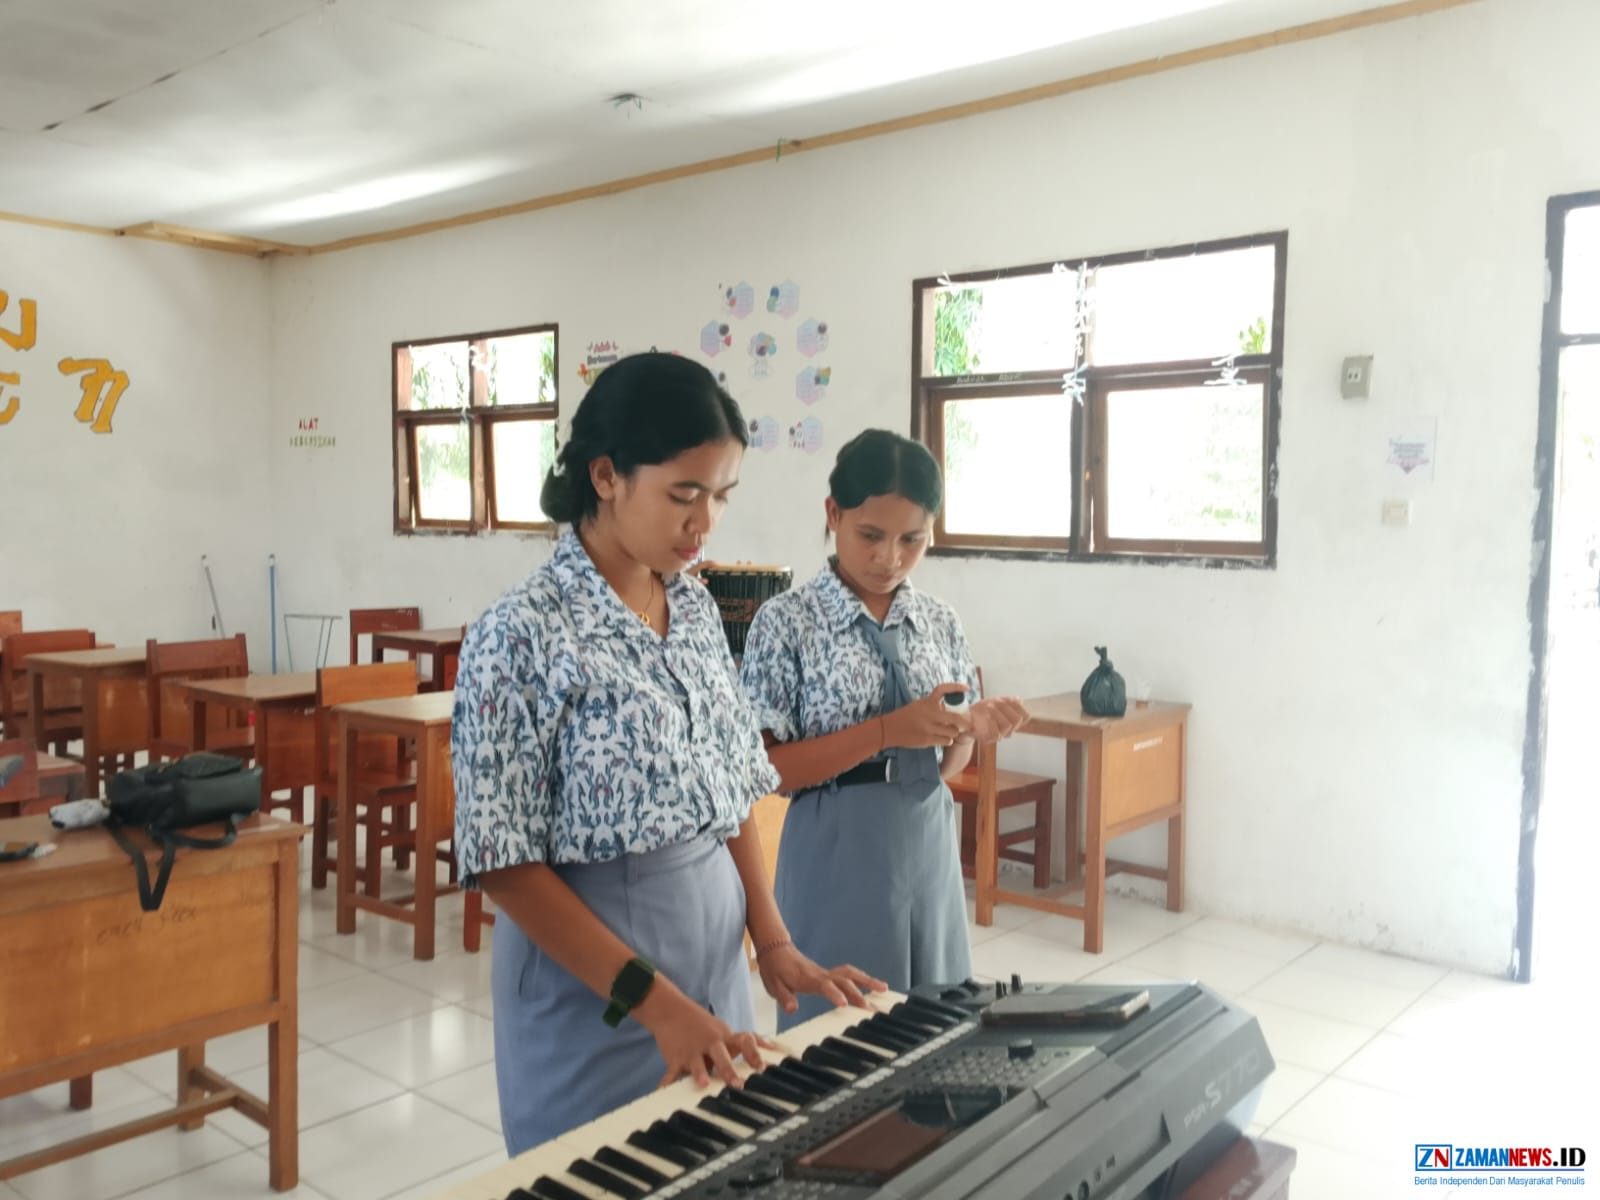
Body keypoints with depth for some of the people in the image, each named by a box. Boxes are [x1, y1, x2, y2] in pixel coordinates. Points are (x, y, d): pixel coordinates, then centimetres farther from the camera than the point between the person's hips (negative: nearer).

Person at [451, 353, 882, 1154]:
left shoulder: (697, 611, 3)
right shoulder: (522, 634, -17)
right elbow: (503, 862, -17)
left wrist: (772, 943, 1)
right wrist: (657, 1002, -20)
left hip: (714, 952, 7)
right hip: (593, 986, -6)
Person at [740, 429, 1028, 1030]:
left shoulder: (941, 623, 4)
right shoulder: (786, 621, -10)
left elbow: (945, 765, 11)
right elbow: (763, 770, -14)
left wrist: (969, 731, -11)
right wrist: (886, 732, -22)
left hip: (929, 852, 5)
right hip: (839, 858, -5)